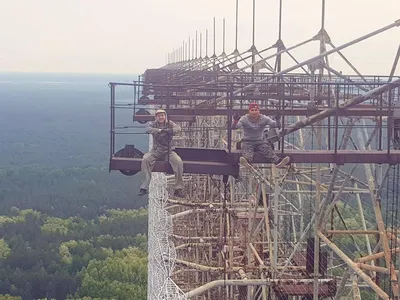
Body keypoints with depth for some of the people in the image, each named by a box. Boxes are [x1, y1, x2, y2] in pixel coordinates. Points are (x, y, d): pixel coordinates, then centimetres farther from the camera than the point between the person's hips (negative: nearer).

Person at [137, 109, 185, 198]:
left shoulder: (170, 123, 4)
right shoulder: (153, 124, 5)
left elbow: (178, 128, -16)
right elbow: (148, 129, -18)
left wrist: (169, 131, -38)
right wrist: (159, 130, -39)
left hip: (168, 150, 0)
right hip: (156, 150, 0)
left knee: (179, 162, -27)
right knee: (145, 159, -28)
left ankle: (178, 189, -20)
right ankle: (144, 187, -23)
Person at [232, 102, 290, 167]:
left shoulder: (264, 118, 2)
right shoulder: (245, 119, -3)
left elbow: (275, 125, -8)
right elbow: (234, 127, -17)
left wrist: (277, 120, -31)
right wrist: (235, 120, -40)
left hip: (261, 141, 2)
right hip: (248, 142, -2)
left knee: (267, 150, -29)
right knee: (247, 152, -36)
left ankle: (278, 161, -56)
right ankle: (247, 161, -71)